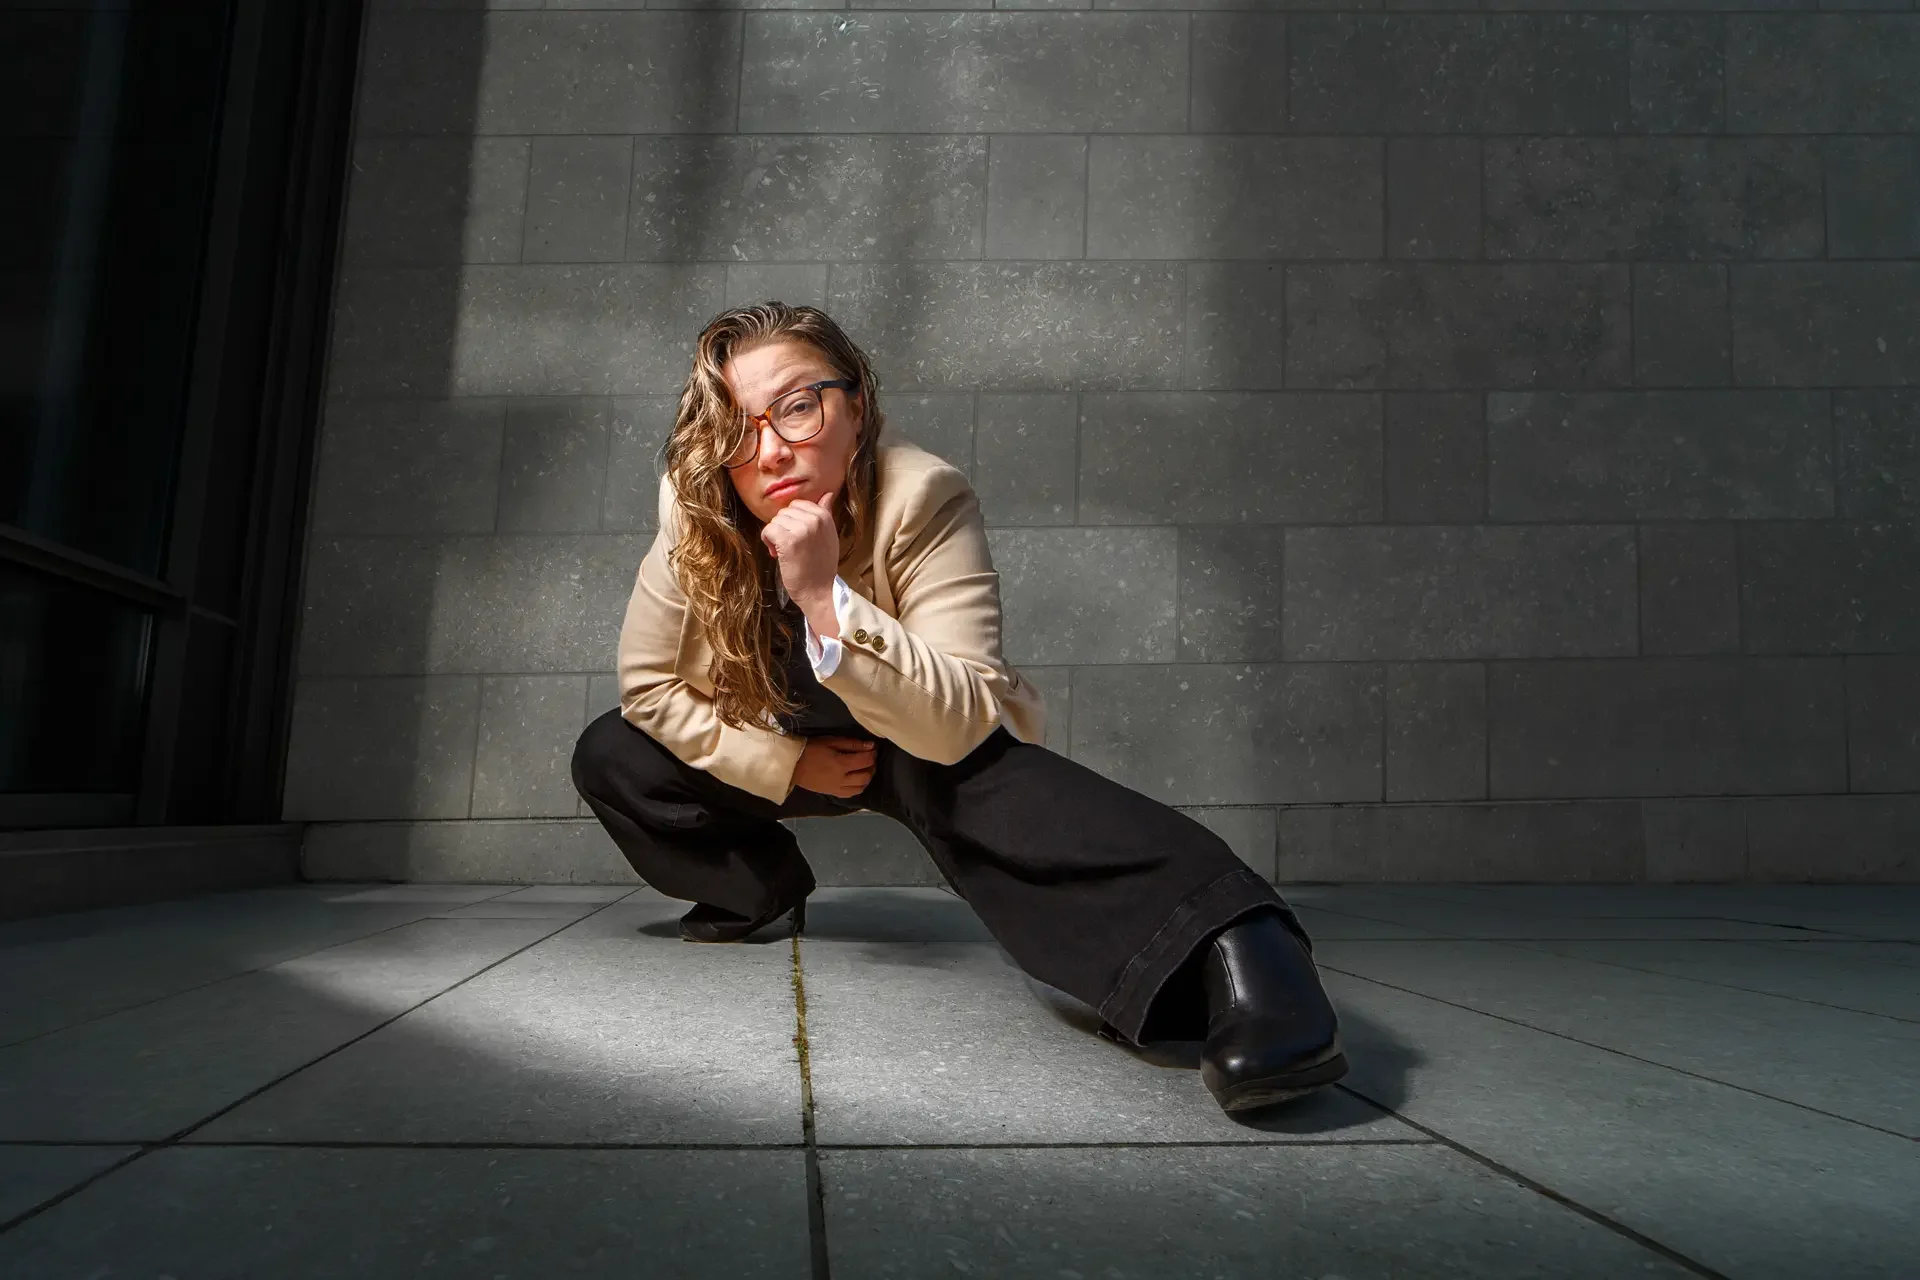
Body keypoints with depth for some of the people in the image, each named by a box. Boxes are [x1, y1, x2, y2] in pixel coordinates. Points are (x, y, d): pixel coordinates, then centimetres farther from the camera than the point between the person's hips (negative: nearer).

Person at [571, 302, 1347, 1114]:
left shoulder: (922, 497, -30)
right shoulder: (692, 510, -19)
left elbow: (959, 723, -36)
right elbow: (648, 684, -9)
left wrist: (826, 598, -46)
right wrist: (785, 763, -16)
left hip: (929, 747, -5)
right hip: (780, 750, 5)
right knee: (605, 756, -5)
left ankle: (1229, 949, -53)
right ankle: (763, 889, 16)